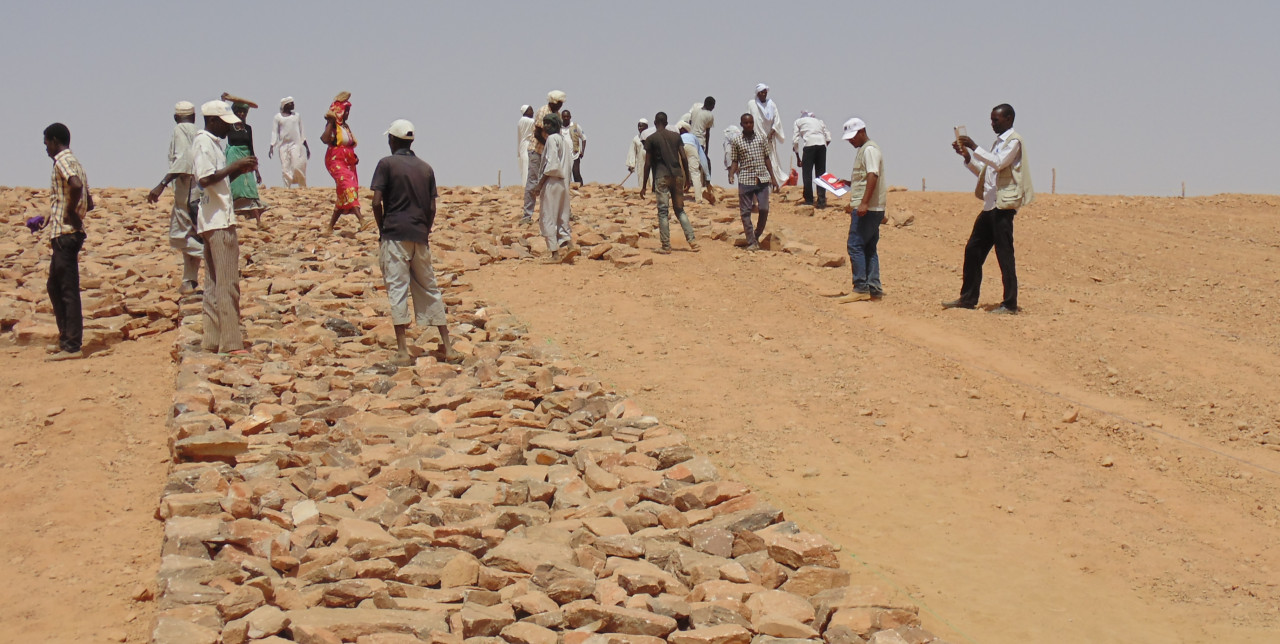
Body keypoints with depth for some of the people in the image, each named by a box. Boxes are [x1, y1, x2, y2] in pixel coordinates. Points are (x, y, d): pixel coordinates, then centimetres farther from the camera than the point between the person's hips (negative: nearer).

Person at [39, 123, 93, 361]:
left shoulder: (63, 160, -11)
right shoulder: (74, 162, 19)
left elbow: (76, 185, -33)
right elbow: (89, 203, 22)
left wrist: (70, 213, -19)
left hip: (65, 234, -10)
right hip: (67, 233, 10)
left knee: (68, 290, -7)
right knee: (55, 287, 18)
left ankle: (72, 347, -5)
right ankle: (66, 339, 22)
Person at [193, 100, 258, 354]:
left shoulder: (212, 142, 18)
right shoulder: (204, 143, -11)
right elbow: (205, 179, -22)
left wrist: (240, 170, 10)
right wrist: (234, 166, -16)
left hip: (215, 221, 11)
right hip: (218, 221, -11)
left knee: (215, 283, 11)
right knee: (227, 283, -11)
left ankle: (213, 340, 13)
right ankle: (231, 343, -12)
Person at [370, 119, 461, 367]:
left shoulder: (387, 164, -1)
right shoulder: (426, 167, 13)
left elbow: (377, 202, -8)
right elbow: (432, 208, 8)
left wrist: (382, 230, 4)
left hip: (395, 234, -4)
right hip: (420, 236, 4)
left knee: (397, 288, -5)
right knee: (429, 289, 11)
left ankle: (402, 351, -11)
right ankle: (447, 347, 12)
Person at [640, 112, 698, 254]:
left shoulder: (651, 139, 0)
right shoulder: (676, 136, 10)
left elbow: (648, 164, -2)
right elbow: (684, 158, 6)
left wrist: (644, 186, 2)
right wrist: (687, 177, 15)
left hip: (662, 177, -4)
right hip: (677, 175, 4)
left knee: (663, 212, -1)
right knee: (680, 210, 11)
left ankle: (666, 246, -3)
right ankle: (692, 241, 0)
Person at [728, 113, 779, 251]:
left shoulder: (762, 137, 8)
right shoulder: (736, 141, 3)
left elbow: (766, 158, 11)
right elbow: (734, 161, 6)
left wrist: (773, 177, 8)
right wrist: (731, 175, -12)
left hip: (762, 179, 2)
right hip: (745, 180, -1)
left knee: (764, 209, -4)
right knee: (746, 212, -3)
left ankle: (757, 236, 16)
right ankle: (751, 242, 1)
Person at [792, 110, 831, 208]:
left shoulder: (798, 121, 20)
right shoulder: (819, 121, 29)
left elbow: (795, 141, 10)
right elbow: (828, 138, 16)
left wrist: (798, 158, 15)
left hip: (809, 145, -3)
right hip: (822, 145, 3)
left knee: (807, 174, 5)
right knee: (821, 173, 9)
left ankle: (809, 201, 3)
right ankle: (822, 201, 6)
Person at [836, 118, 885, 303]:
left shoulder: (869, 150, -11)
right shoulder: (863, 150, 21)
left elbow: (873, 176, -22)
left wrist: (864, 203, -29)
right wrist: (849, 183, 18)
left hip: (867, 209, -11)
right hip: (872, 209, 11)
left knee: (855, 246, -12)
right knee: (869, 248, 10)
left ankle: (861, 289, -13)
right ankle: (874, 289, 11)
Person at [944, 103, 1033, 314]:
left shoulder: (1014, 141, -6)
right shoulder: (998, 142, 21)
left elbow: (999, 163, -22)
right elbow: (984, 171, 23)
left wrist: (975, 148, -21)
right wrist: (967, 156, 10)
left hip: (1004, 205, -9)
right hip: (990, 204, 9)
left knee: (1004, 254, -7)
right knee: (973, 250, 9)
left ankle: (1010, 304, -4)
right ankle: (968, 298, 16)